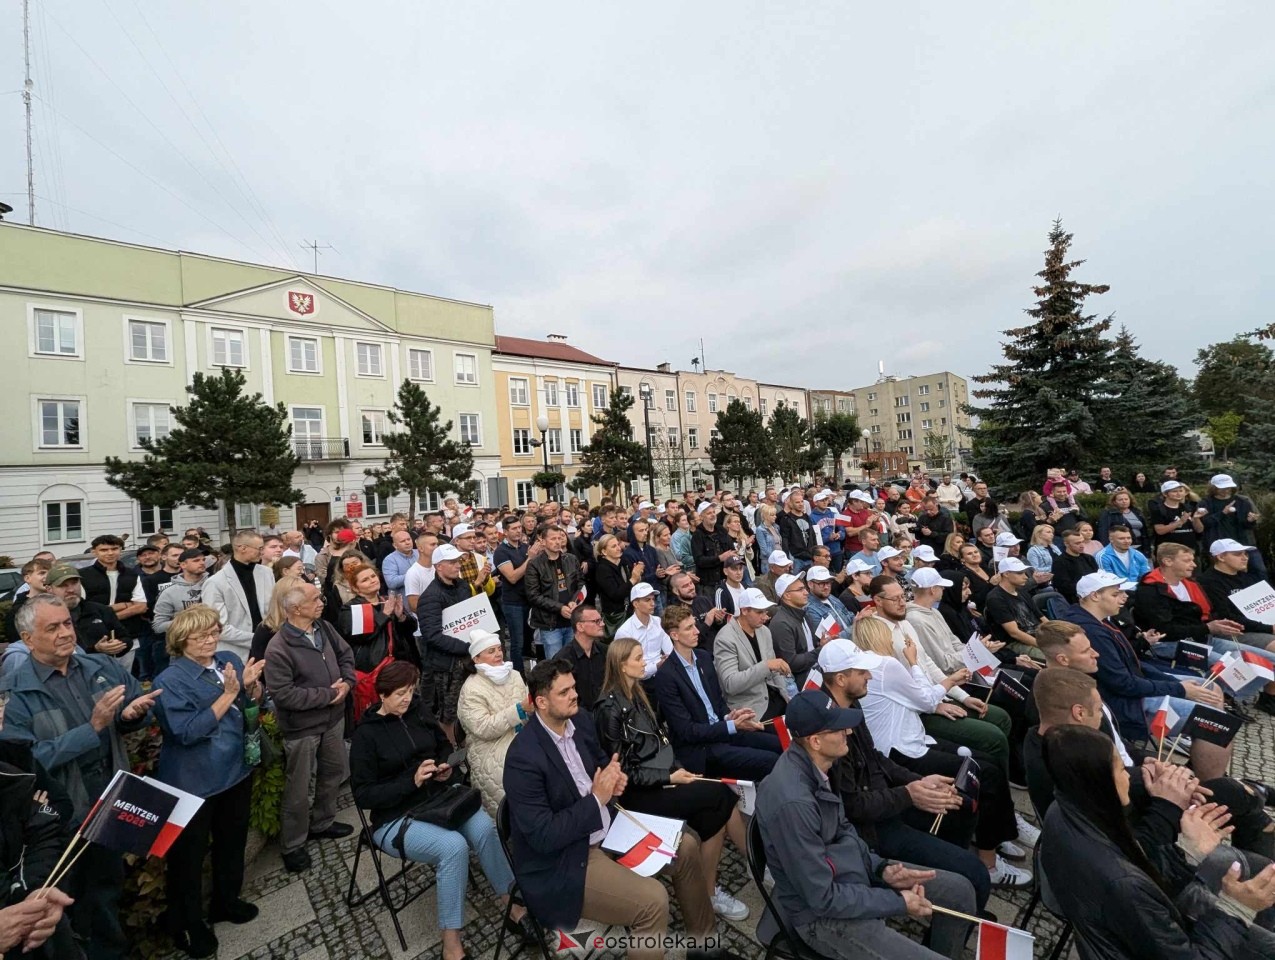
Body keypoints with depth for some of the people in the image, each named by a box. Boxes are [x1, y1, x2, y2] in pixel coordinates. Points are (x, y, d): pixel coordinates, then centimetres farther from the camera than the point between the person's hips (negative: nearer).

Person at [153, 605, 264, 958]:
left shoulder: (229, 661, -3)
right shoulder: (170, 680, -17)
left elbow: (255, 709, 3)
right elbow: (186, 732, -23)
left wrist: (252, 686, -18)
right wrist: (228, 695, -29)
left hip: (236, 770, 5)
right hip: (193, 782, -5)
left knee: (232, 840, 22)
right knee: (188, 854, 14)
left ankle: (227, 901, 44)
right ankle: (188, 923, 36)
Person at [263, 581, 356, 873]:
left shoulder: (324, 628, -5)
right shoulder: (279, 648, -24)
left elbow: (346, 654, 6)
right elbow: (283, 694, -26)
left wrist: (347, 682, -11)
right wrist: (327, 694, -21)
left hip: (333, 717, 6)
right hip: (302, 727, -6)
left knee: (332, 774, 22)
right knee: (298, 788, 11)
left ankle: (321, 823, 44)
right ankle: (292, 845, 32)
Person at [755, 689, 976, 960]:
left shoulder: (815, 765, -9)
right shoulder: (793, 802, -36)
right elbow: (824, 898, -25)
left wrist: (881, 868, -6)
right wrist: (899, 903, -15)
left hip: (854, 870, 8)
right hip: (823, 912, -8)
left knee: (959, 891, 11)